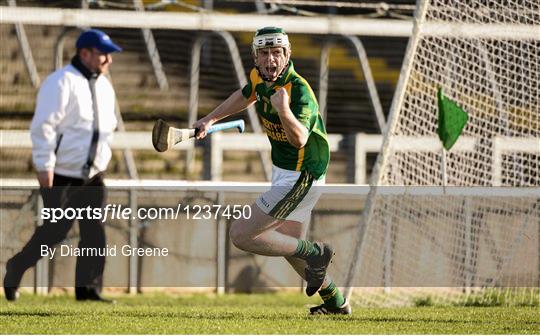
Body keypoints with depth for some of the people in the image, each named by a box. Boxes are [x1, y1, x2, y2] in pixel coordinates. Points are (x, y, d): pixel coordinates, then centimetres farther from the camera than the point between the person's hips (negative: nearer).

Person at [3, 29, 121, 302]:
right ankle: (16, 268, 16)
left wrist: (102, 159, 17)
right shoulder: (61, 83, -14)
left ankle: (89, 289, 3)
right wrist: (44, 165, -23)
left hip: (92, 174, 7)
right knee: (55, 230, -5)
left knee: (94, 233, 0)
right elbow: (43, 126, -18)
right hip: (60, 175, -7)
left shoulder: (104, 86, 12)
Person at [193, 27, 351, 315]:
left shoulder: (298, 90, -28)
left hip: (301, 178, -9)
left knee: (241, 235, -12)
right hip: (283, 171, 9)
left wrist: (284, 109, -58)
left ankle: (314, 253, 1)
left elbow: (299, 139, -43)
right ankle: (336, 303, 35)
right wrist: (210, 119, 20)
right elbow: (245, 95, 22)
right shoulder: (260, 77, -3)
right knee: (288, 243, 21)